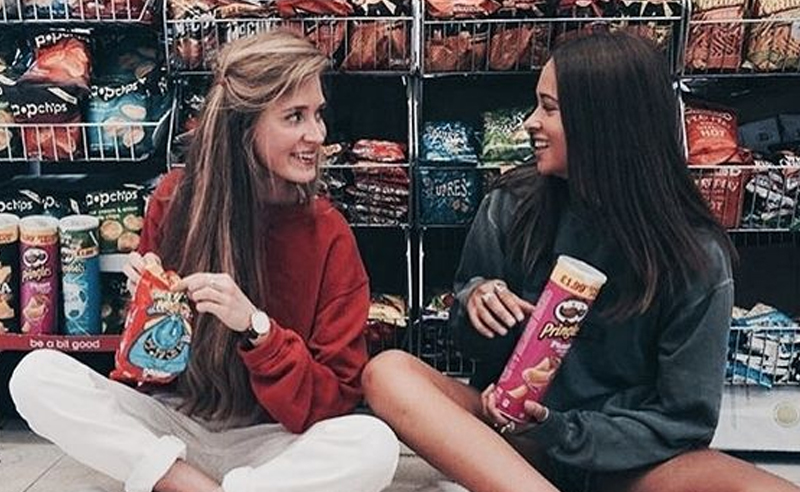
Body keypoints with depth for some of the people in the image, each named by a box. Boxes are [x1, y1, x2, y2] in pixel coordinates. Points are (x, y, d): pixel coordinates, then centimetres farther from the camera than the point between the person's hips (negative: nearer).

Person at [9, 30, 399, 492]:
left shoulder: (329, 236, -11)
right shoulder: (177, 198, -6)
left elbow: (333, 401, -12)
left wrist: (254, 328, -27)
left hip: (266, 443, -1)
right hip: (172, 423, 2)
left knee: (376, 445, -31)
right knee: (37, 373, -19)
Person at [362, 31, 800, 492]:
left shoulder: (695, 255, -12)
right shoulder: (512, 205, -6)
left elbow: (684, 418, -7)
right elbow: (477, 342, 6)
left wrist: (561, 433, -19)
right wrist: (476, 300, -17)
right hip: (514, 432, 2)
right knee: (388, 372, -26)